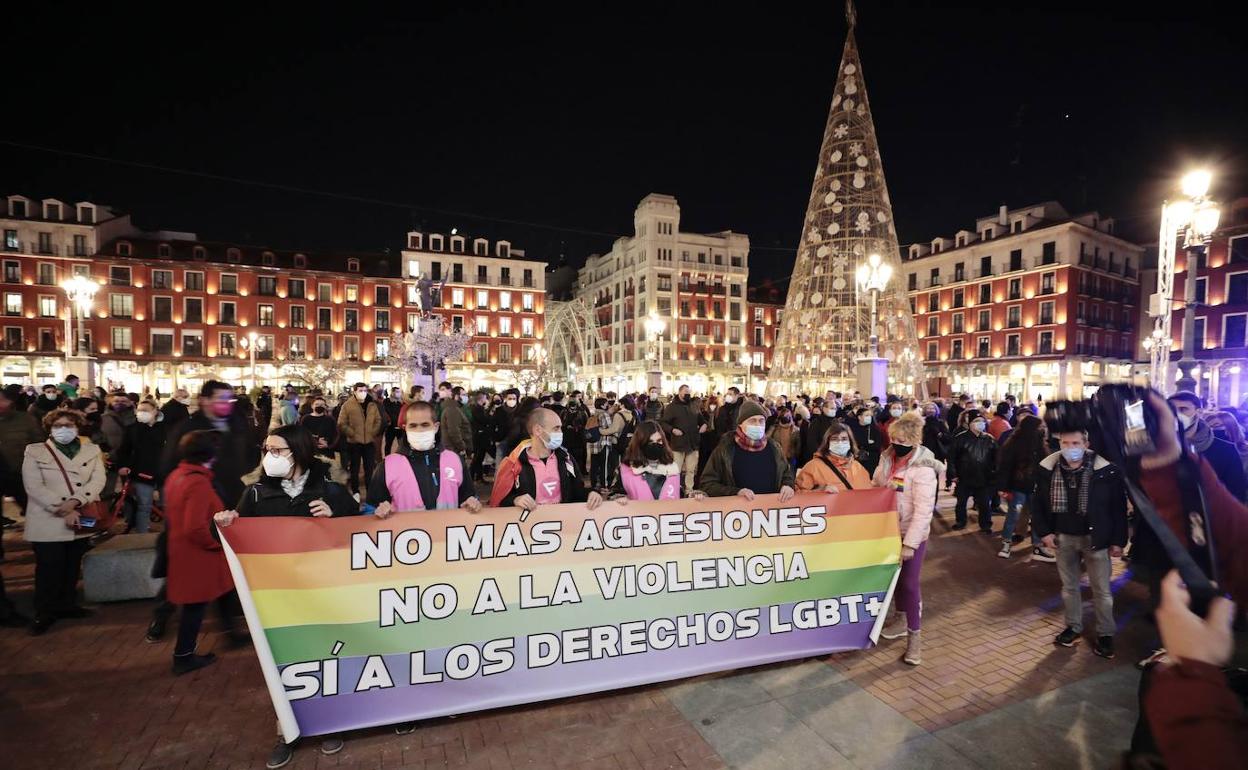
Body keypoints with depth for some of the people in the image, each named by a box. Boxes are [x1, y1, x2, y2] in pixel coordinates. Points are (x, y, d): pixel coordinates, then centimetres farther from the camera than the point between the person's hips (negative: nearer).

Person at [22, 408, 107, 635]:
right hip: (48, 522, -3)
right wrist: (64, 510, -17)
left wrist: (76, 501, -20)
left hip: (82, 520, 3)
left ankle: (67, 604, 29)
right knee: (48, 569, 2)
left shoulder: (92, 450, 6)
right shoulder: (34, 452, -1)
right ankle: (44, 612, 17)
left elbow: (98, 480, -4)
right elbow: (34, 487, -10)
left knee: (72, 567, 14)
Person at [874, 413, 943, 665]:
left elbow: (923, 511, -24)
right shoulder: (887, 458, -2)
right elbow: (874, 488, 11)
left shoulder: (923, 469, -22)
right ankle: (903, 621, 36)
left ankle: (915, 636, 14)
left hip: (913, 534, -6)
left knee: (909, 583, -1)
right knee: (897, 577, 18)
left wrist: (910, 543, -24)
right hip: (890, 530, 6)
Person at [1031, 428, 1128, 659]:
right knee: (1069, 586, 16)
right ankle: (1074, 627, 32)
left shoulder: (1105, 470, -15)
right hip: (1063, 537, 3)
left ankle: (1105, 634, 25)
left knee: (1101, 589, 9)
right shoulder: (1047, 468, -7)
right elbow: (1038, 503, 3)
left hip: (1094, 538, -2)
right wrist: (1044, 532, -4)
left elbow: (1118, 507, -6)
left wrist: (1118, 541, -6)